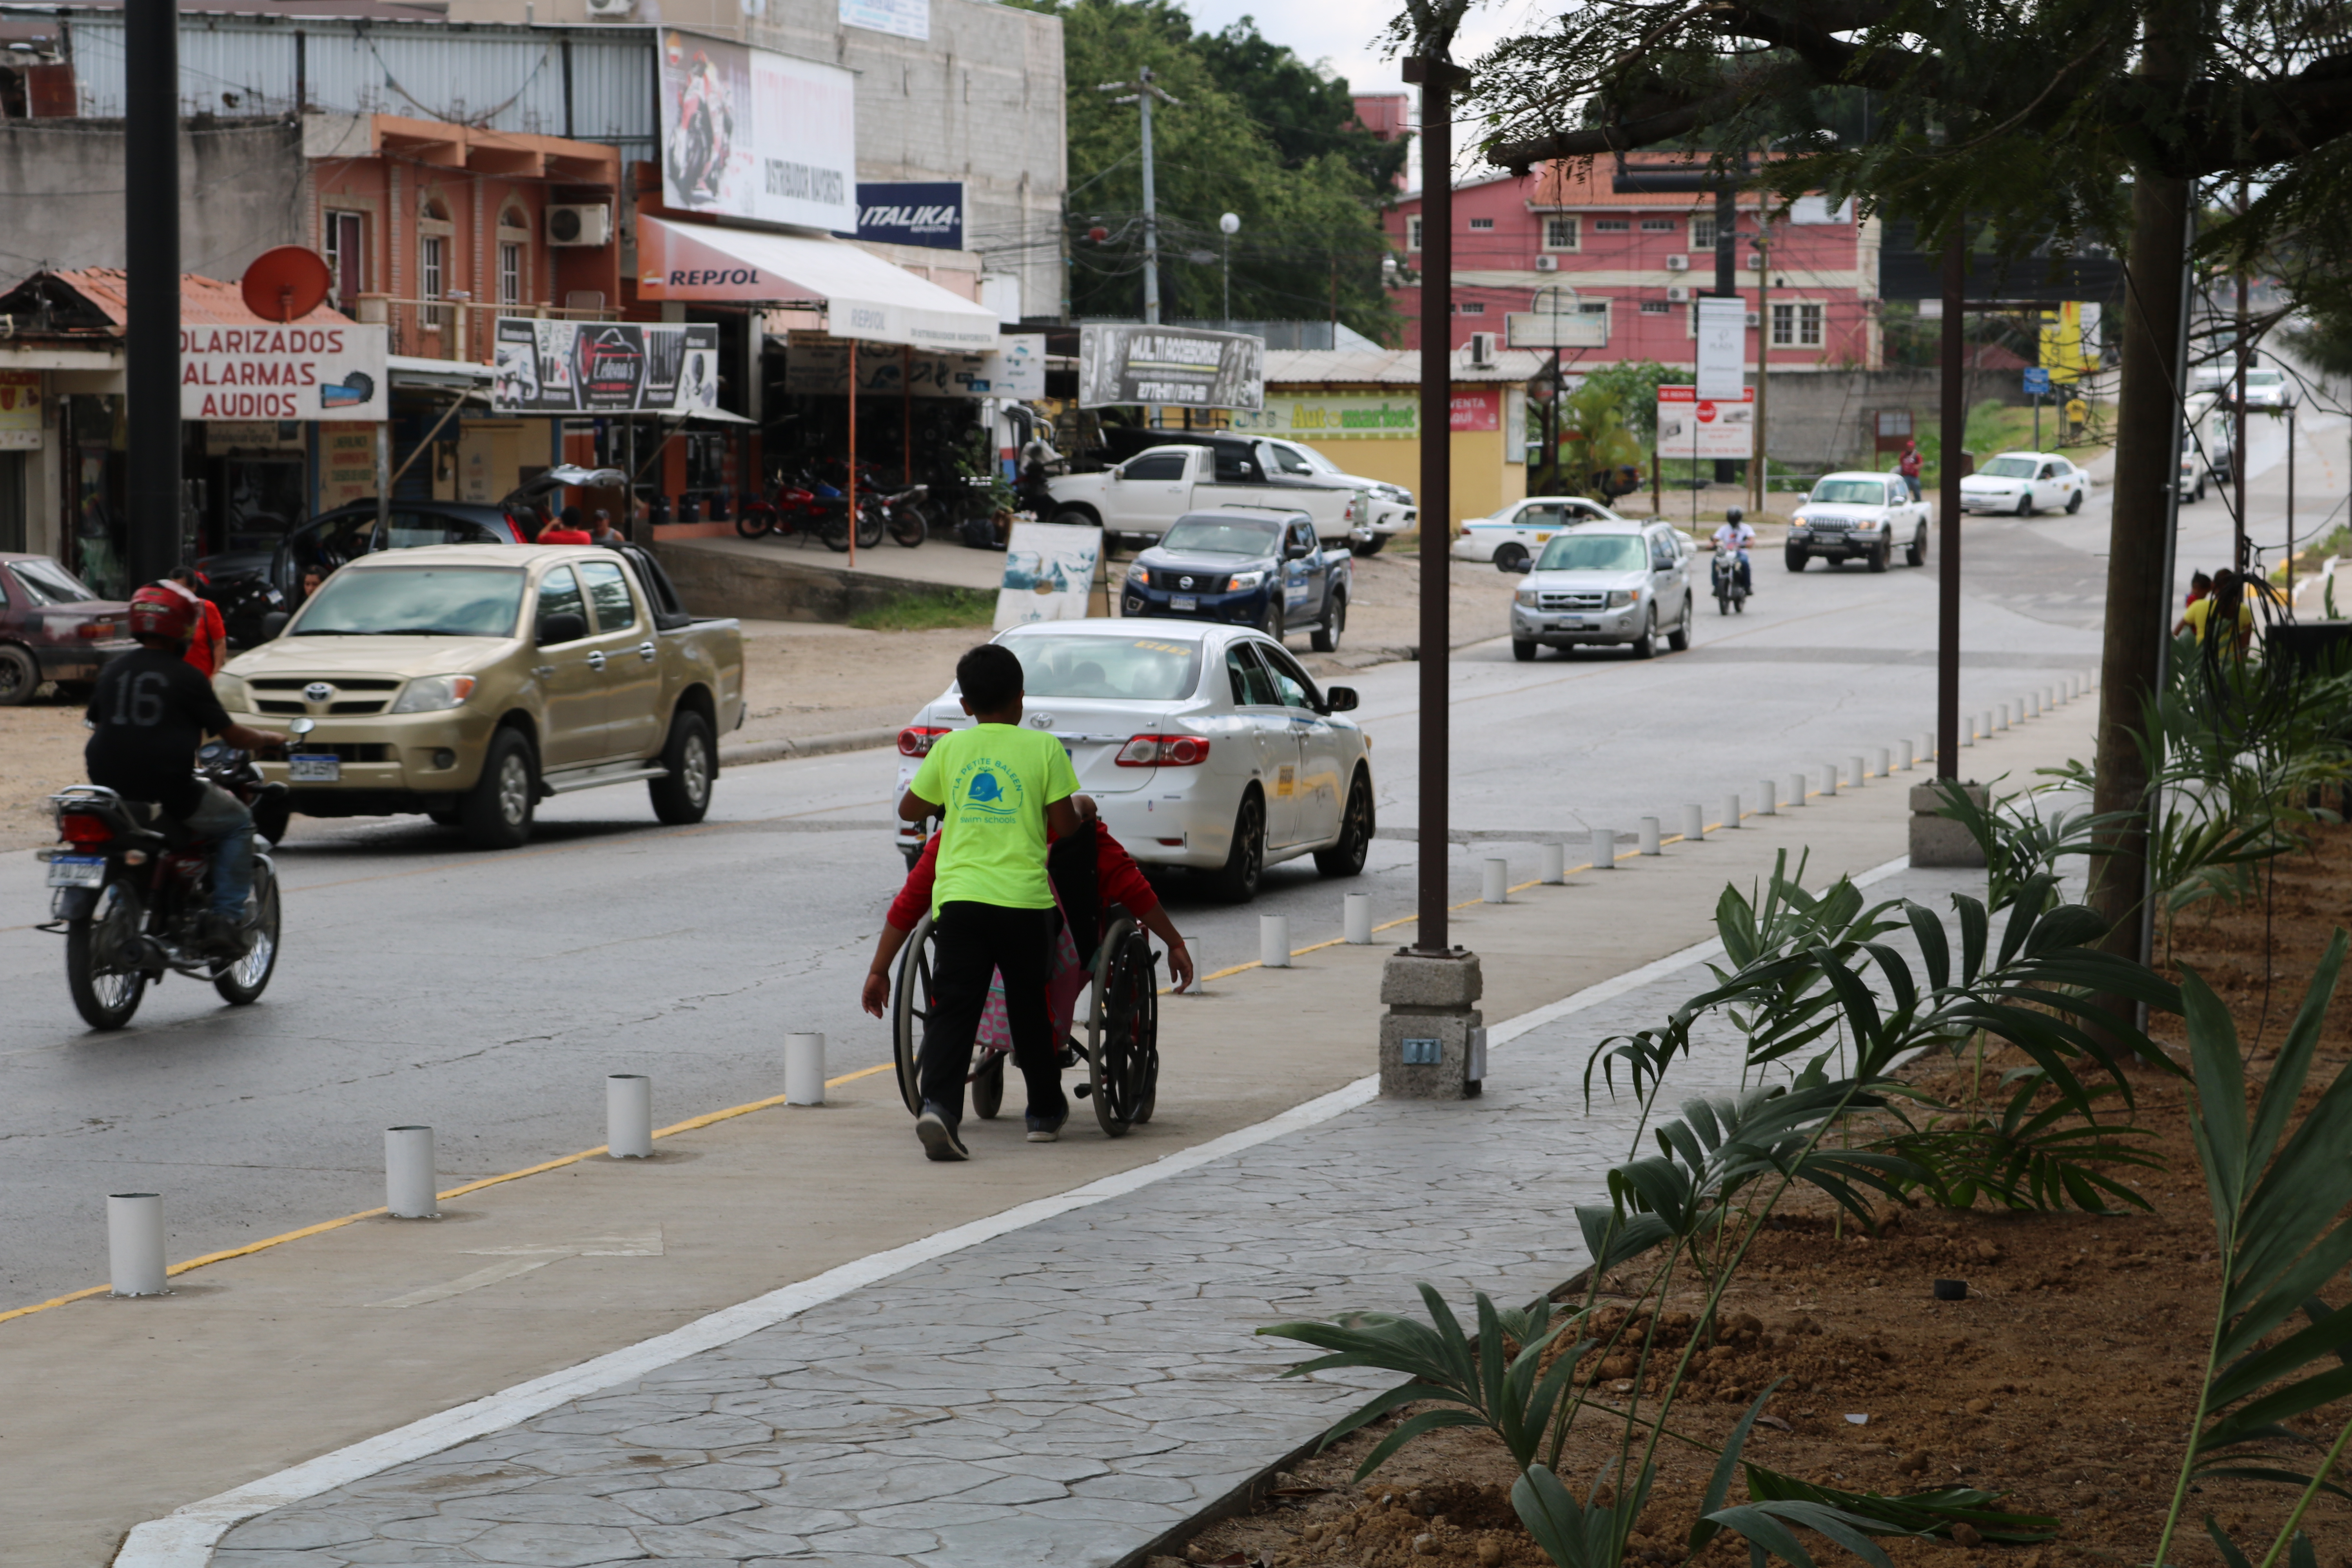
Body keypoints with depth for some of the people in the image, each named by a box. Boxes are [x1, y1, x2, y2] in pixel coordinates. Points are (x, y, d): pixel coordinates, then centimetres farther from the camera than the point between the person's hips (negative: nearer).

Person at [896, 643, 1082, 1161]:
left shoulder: (949, 748, 7)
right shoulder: (1043, 748, 0)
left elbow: (909, 810, 18)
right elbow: (1064, 826, 0)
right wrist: (1080, 811, 22)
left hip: (959, 896, 1)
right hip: (1023, 898, -1)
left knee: (952, 1009, -3)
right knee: (1029, 1007, 15)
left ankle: (938, 1105, -25)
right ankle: (1045, 1112, 29)